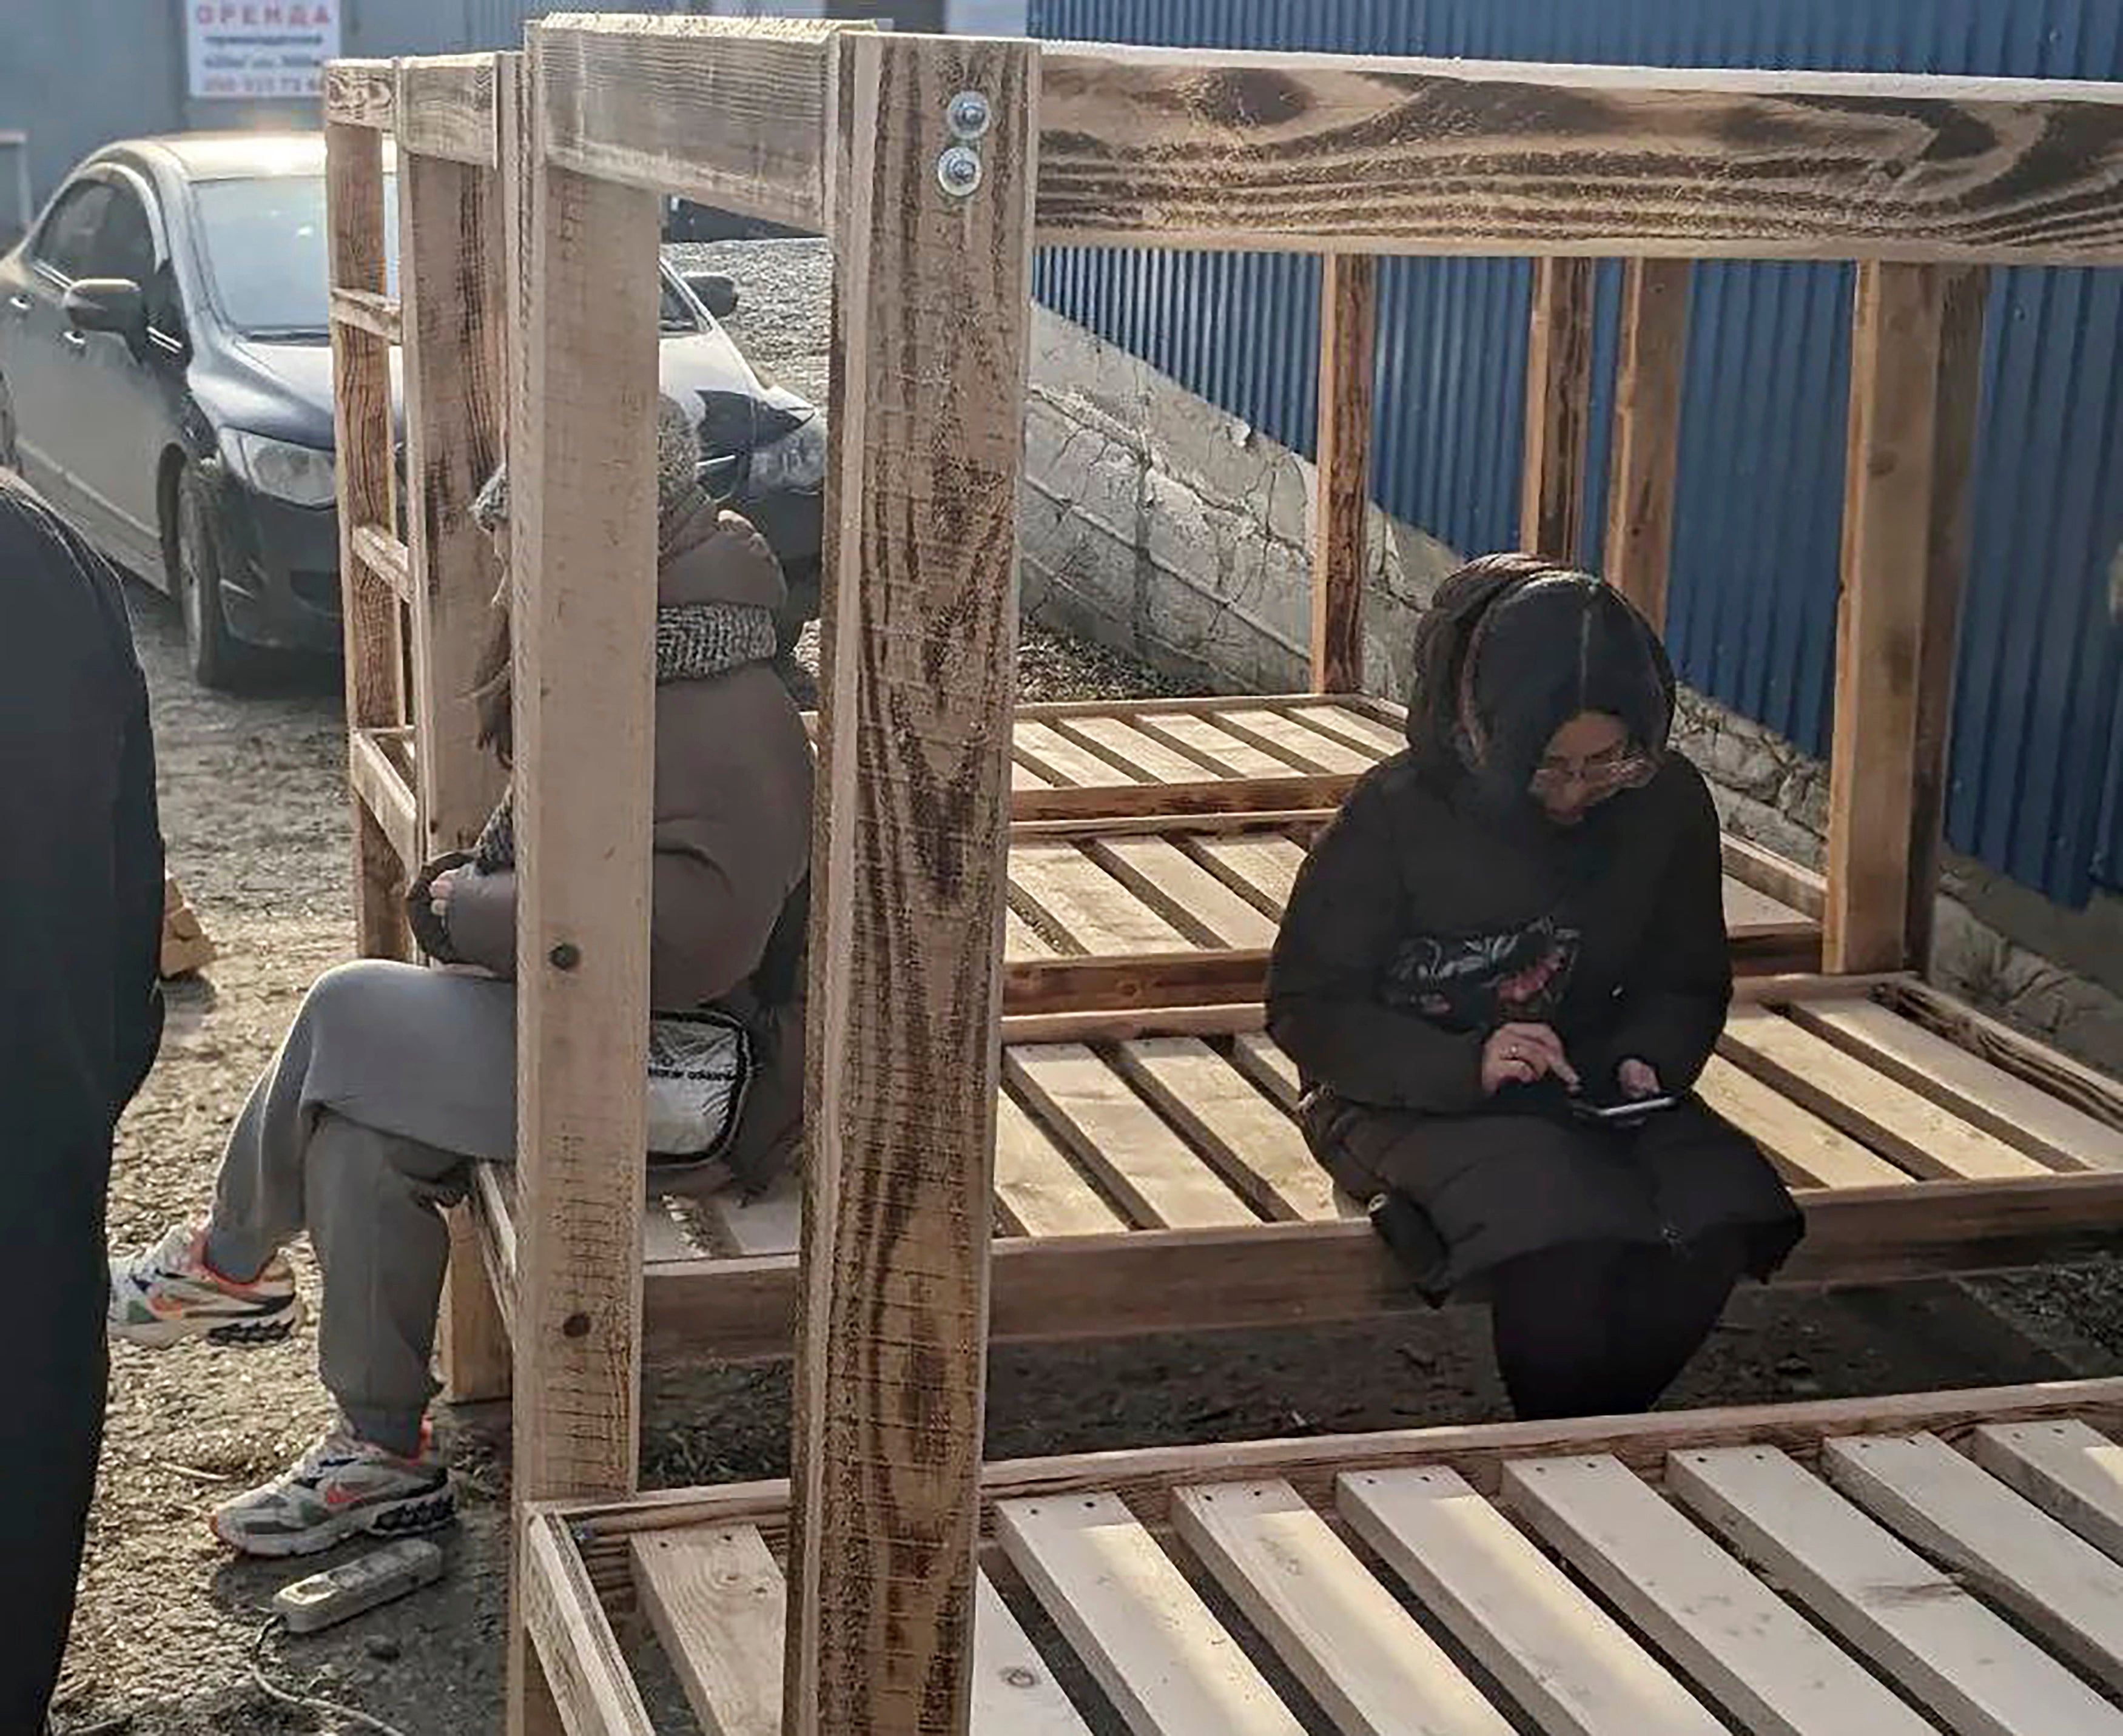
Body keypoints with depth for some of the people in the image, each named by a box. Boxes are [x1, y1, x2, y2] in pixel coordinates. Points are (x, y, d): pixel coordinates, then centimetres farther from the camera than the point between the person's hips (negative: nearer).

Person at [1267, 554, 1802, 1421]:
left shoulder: (1668, 804, -4)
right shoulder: (1398, 813, -16)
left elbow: (1689, 982, 11)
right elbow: (1305, 1007, -12)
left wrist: (1648, 1059, -12)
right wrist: (1465, 1067, -27)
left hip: (1587, 1086, 4)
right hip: (1412, 1100, -4)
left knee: (1717, 1216, -25)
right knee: (1562, 1235, -33)